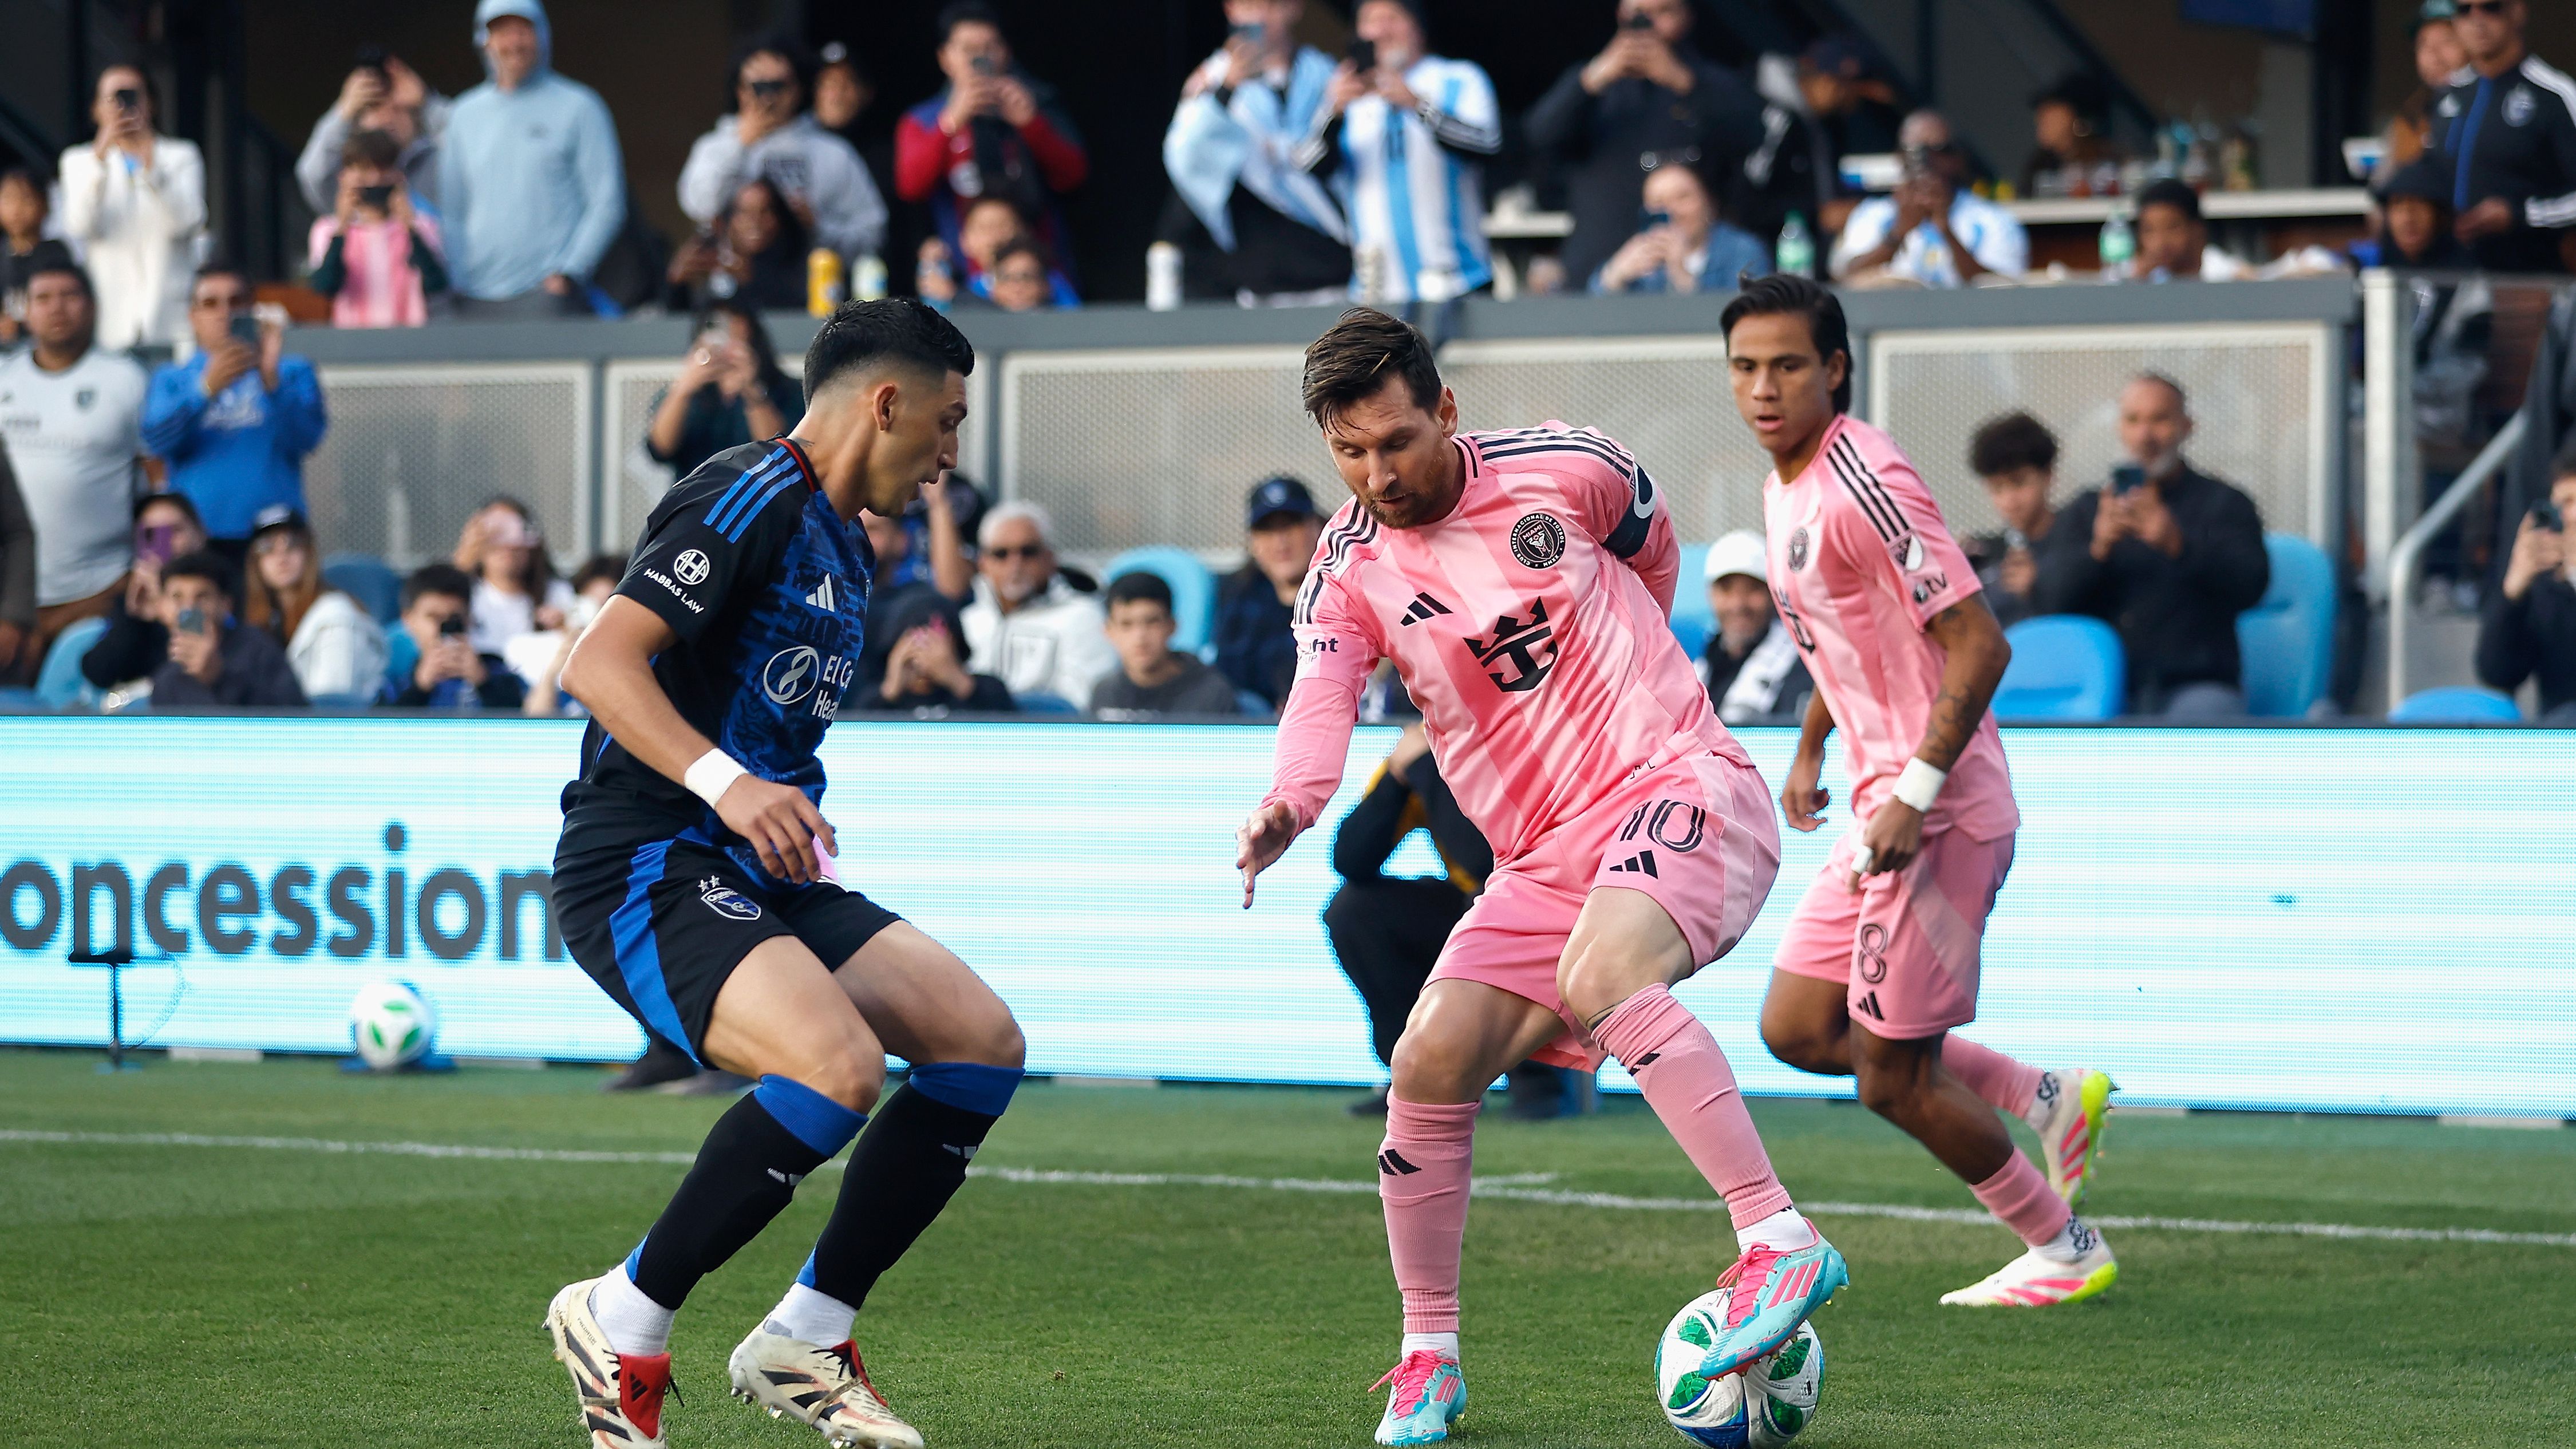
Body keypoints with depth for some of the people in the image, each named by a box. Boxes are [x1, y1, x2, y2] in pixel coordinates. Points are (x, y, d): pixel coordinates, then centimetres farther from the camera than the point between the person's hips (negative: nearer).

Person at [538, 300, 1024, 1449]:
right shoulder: (750, 502, -11)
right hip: (645, 872, -10)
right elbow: (599, 665, -24)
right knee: (839, 1065, -30)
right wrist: (726, 782, -35)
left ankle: (803, 1342, 6)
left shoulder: (840, 548, 20)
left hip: (753, 878, 10)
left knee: (983, 1041, -1)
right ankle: (623, 1326, -14)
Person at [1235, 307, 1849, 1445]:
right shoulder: (1350, 569, 0)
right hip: (1542, 858, 5)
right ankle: (1428, 1357, 9)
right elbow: (1322, 689, -19)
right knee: (1430, 1064, -9)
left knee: (1601, 974, -34)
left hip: (1678, 785, -5)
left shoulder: (1560, 471, -5)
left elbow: (1652, 547, 17)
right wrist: (1290, 803, -39)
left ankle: (1781, 1242, -36)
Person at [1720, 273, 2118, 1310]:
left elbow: (1980, 645, -23)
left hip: (1938, 815, -10)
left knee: (1894, 1079, -3)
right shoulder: (1787, 483, 10)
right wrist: (1810, 750, 28)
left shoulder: (1863, 484, -19)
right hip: (1887, 805, 10)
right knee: (1798, 1027, 11)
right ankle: (2048, 1098, 20)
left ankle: (2064, 1251, 14)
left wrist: (1916, 793, -24)